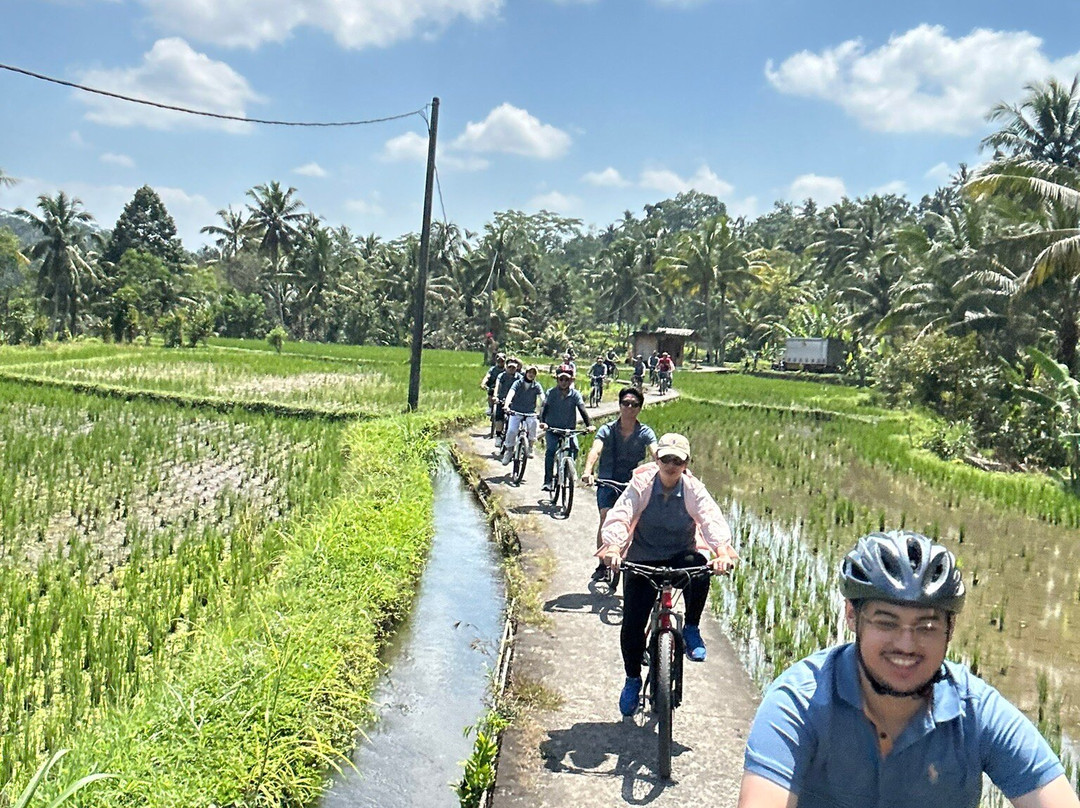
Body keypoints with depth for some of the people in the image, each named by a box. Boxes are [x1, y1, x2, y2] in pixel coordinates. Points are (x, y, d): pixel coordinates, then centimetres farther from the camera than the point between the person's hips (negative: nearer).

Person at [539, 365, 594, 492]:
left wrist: (589, 424, -26)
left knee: (574, 448, -19)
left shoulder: (575, 394, -1)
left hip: (569, 429, 1)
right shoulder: (551, 393, -2)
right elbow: (544, 408, -11)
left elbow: (582, 410, -11)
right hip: (552, 428, -1)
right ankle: (548, 481, -16)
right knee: (551, 450, -19)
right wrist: (542, 422, -30)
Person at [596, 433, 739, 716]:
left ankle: (692, 629, -9)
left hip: (681, 557, 0)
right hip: (642, 560, 0)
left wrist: (722, 551, -43)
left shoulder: (693, 490, -9)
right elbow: (619, 516, -23)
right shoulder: (641, 485, -11)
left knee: (699, 566, -35)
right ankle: (633, 679, 22)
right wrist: (613, 546, -43)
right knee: (632, 625, -7)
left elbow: (712, 519, -23)